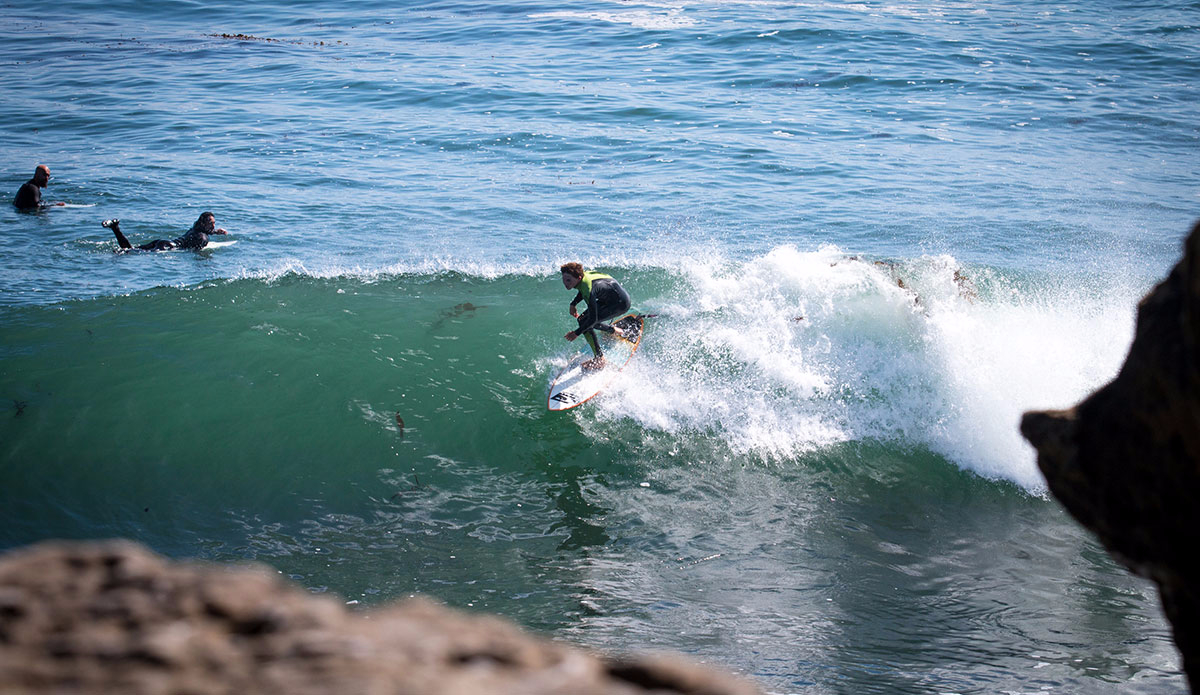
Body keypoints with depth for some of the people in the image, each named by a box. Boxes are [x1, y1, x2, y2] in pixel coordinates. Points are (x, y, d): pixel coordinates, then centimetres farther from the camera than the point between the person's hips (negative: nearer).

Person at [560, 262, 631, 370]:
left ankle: (599, 359, -9)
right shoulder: (582, 275, -10)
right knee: (583, 318, 15)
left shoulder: (589, 290, -35)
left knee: (584, 322, -17)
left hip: (620, 303, -9)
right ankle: (614, 330, 34)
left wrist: (576, 333, -25)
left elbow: (593, 319, -30)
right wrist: (573, 304, 5)